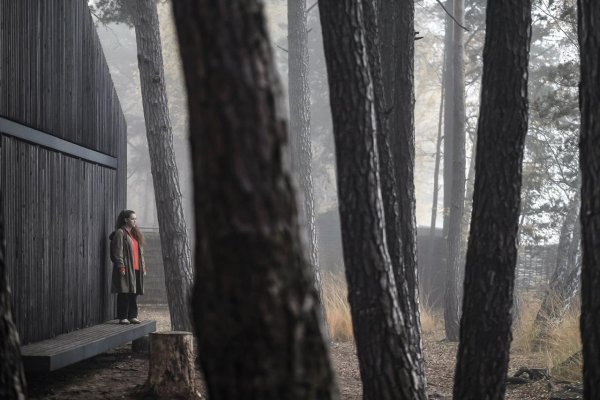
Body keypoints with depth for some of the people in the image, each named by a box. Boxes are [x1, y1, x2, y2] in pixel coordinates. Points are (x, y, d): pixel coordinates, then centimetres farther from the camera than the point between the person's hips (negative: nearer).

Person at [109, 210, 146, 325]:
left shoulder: (136, 233, 20)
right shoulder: (120, 233, -6)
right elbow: (118, 252, -12)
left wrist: (143, 267, 18)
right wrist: (121, 267, -18)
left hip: (136, 269, 8)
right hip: (126, 269, -8)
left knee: (134, 293, 9)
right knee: (124, 294, -6)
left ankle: (132, 316, 15)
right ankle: (122, 317, -2)